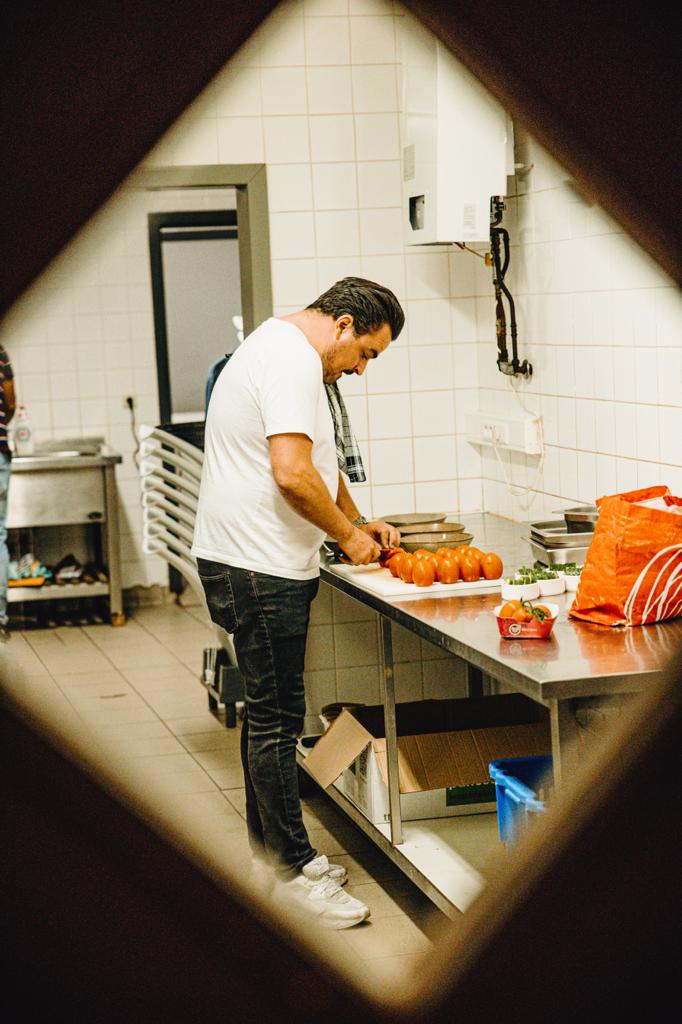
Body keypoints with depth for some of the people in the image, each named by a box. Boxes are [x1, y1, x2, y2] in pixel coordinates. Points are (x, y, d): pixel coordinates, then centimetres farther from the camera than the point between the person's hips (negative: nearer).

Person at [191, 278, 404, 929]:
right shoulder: (293, 358, -16)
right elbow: (292, 473, -25)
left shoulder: (281, 350, 19)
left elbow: (320, 464, 29)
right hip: (259, 568, -11)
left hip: (249, 562, 11)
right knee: (276, 716, -5)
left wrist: (355, 521, 19)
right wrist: (348, 534, -11)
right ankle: (291, 871, 1)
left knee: (267, 710, 17)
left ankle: (269, 849, 27)